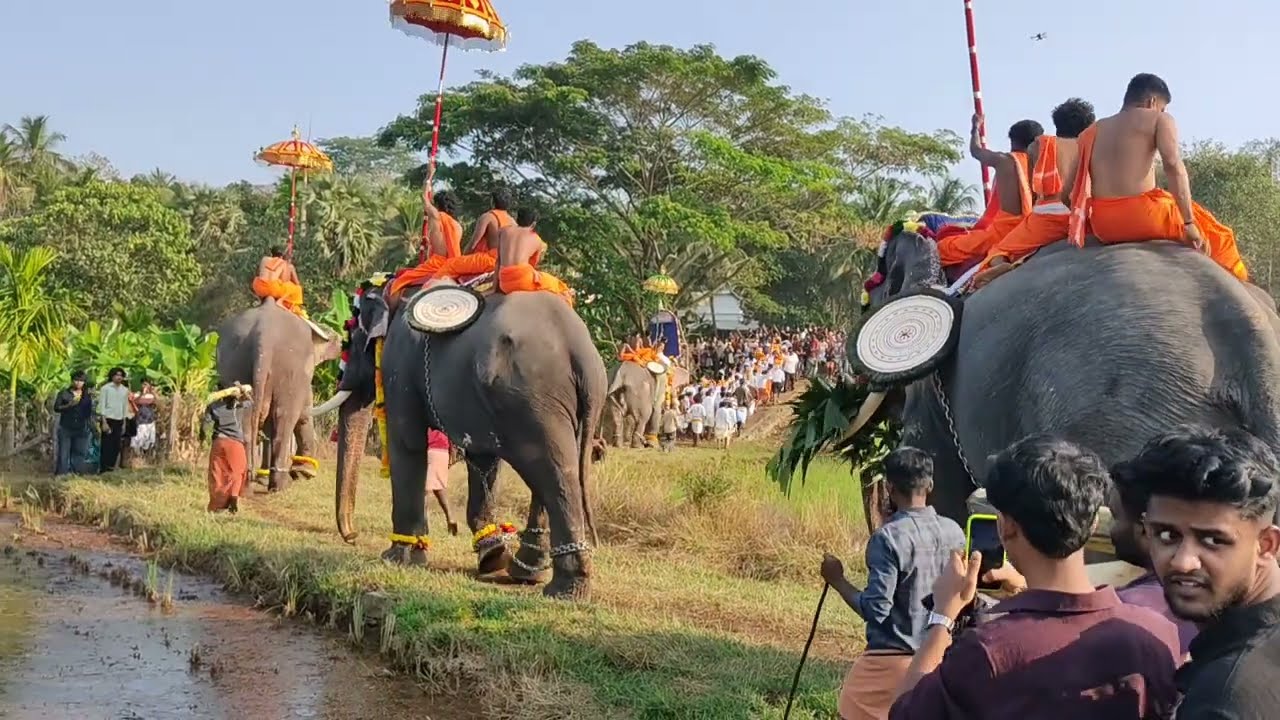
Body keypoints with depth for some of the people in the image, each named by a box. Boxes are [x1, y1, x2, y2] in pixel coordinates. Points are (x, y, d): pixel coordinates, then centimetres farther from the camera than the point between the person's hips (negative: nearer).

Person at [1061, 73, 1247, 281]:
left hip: (1102, 228, 5)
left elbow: (1067, 195, 11)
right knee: (1216, 234, 18)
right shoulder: (1159, 120, 5)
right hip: (1143, 218, -5)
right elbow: (1173, 165, -13)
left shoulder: (1092, 132, 19)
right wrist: (1189, 222, -13)